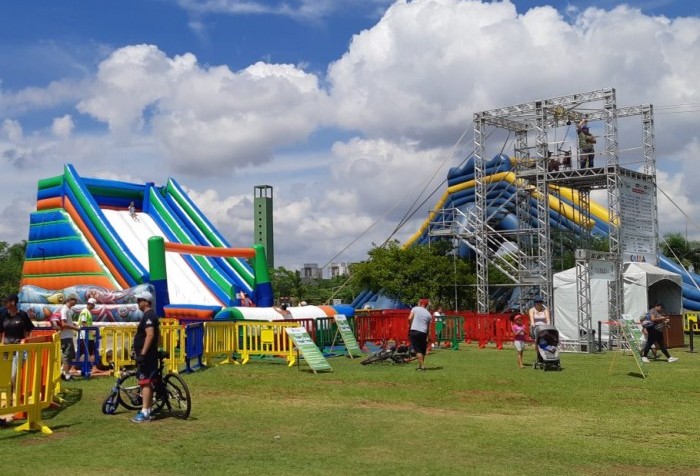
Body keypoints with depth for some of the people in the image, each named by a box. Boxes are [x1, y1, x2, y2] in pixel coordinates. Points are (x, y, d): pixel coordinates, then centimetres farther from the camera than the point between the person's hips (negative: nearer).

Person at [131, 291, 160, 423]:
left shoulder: (148, 316, -15)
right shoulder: (152, 315, 17)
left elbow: (150, 335, -25)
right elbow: (157, 336, 22)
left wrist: (142, 353, -26)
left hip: (146, 355, -11)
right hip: (151, 355, 11)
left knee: (145, 383, -10)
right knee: (148, 383, 14)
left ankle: (144, 413, -11)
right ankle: (148, 410, 19)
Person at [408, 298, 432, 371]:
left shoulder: (415, 309, 5)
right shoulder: (429, 314, 14)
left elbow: (410, 318, -8)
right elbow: (428, 327, 14)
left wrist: (410, 327, 5)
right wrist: (427, 338, 20)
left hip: (414, 331, -3)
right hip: (423, 332, 3)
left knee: (418, 350, -3)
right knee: (423, 350, 15)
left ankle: (422, 366, -8)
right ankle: (421, 365, 22)